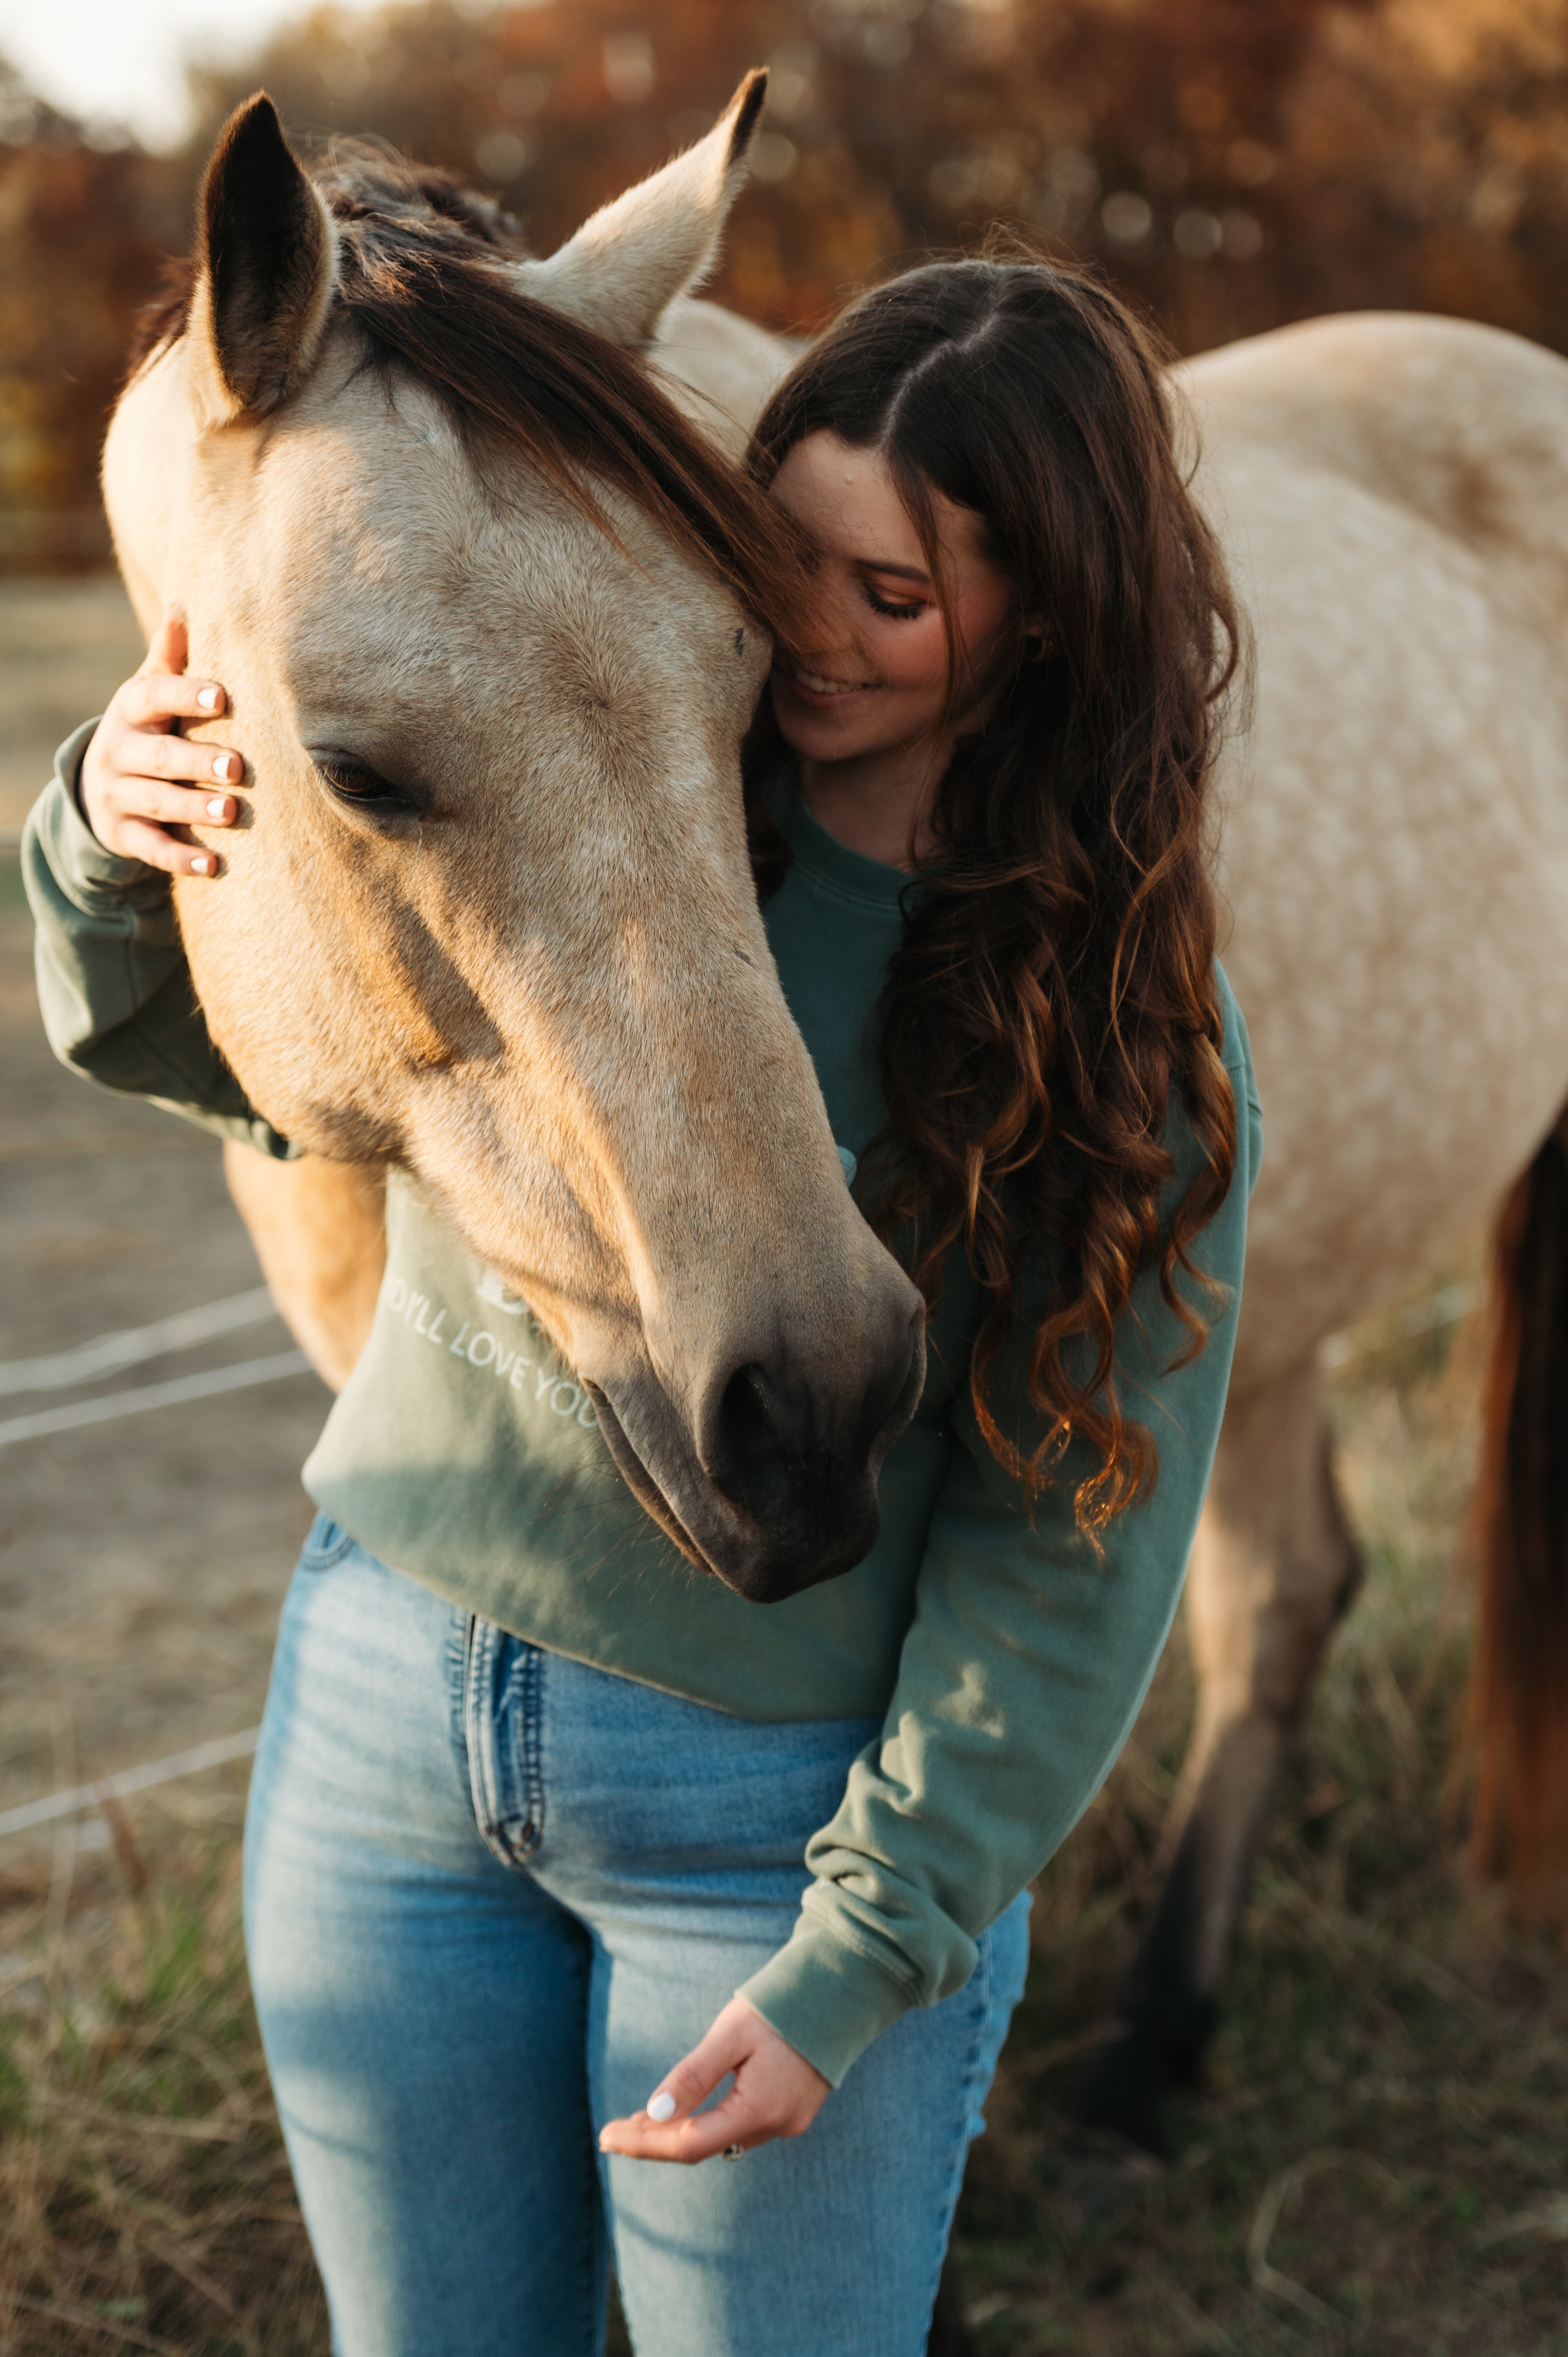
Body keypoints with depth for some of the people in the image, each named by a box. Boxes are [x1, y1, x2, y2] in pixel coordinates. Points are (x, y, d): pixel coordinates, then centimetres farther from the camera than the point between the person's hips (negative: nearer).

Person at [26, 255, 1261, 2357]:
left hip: (777, 1805, -3)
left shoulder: (1139, 1027, -12)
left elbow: (1070, 1558, -10)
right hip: (385, 1706, 3)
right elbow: (174, 1036, 3)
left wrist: (855, 1963, -14)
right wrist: (115, 843, -19)